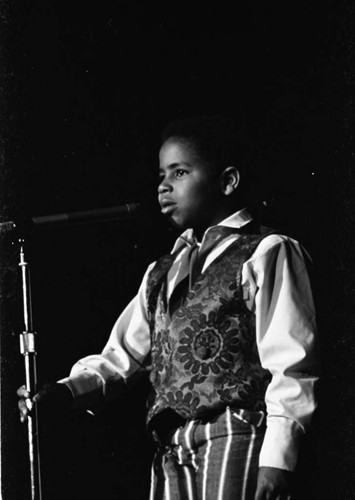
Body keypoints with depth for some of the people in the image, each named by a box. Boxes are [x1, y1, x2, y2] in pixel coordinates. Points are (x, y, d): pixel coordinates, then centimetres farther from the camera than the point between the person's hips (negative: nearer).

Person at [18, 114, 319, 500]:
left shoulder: (265, 254, 1)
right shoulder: (162, 273, 23)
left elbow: (291, 365, -7)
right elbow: (120, 358, 18)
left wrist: (277, 460, -15)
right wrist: (63, 392, -1)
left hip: (236, 442, -7)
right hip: (171, 451, 7)